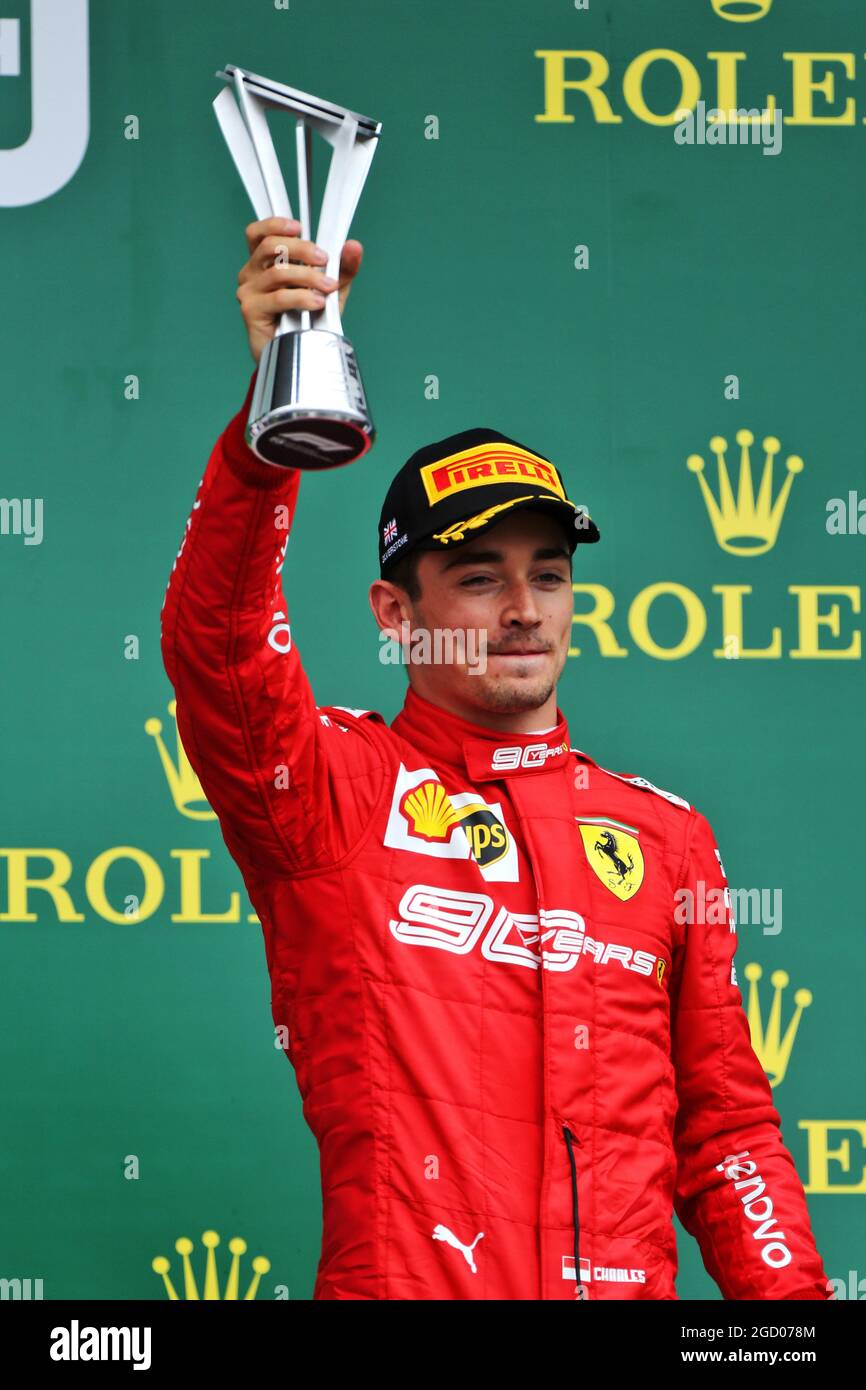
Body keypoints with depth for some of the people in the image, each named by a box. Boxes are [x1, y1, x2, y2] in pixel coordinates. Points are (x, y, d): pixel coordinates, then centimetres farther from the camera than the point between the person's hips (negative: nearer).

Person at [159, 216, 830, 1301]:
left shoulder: (664, 836, 17)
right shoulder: (333, 789, 6)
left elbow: (724, 1124, 17)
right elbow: (213, 640, -13)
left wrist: (789, 1294, 2)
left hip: (631, 1287, 3)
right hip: (399, 1283, -3)